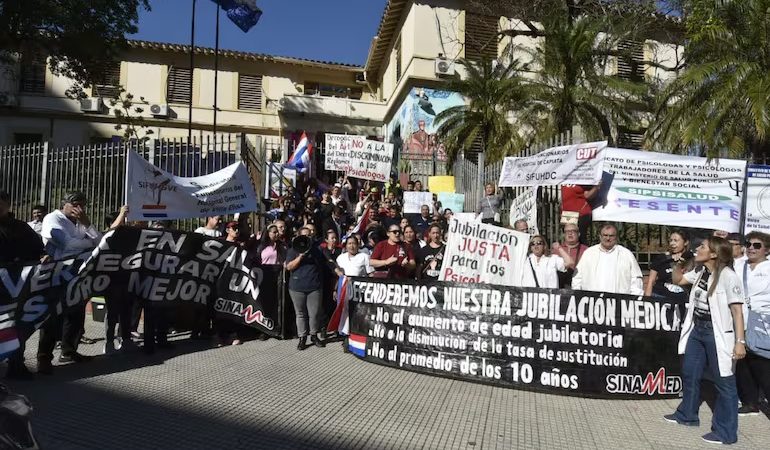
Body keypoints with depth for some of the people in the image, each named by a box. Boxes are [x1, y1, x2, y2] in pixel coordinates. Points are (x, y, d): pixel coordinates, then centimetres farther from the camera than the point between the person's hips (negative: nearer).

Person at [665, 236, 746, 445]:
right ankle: (687, 415, 37)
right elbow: (678, 279, 23)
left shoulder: (728, 276, -17)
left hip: (717, 333, -8)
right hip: (697, 330, 9)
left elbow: (737, 311, -18)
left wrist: (740, 341, -22)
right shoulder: (700, 272, 6)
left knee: (724, 382, 2)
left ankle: (725, 432, 13)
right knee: (689, 374, 19)